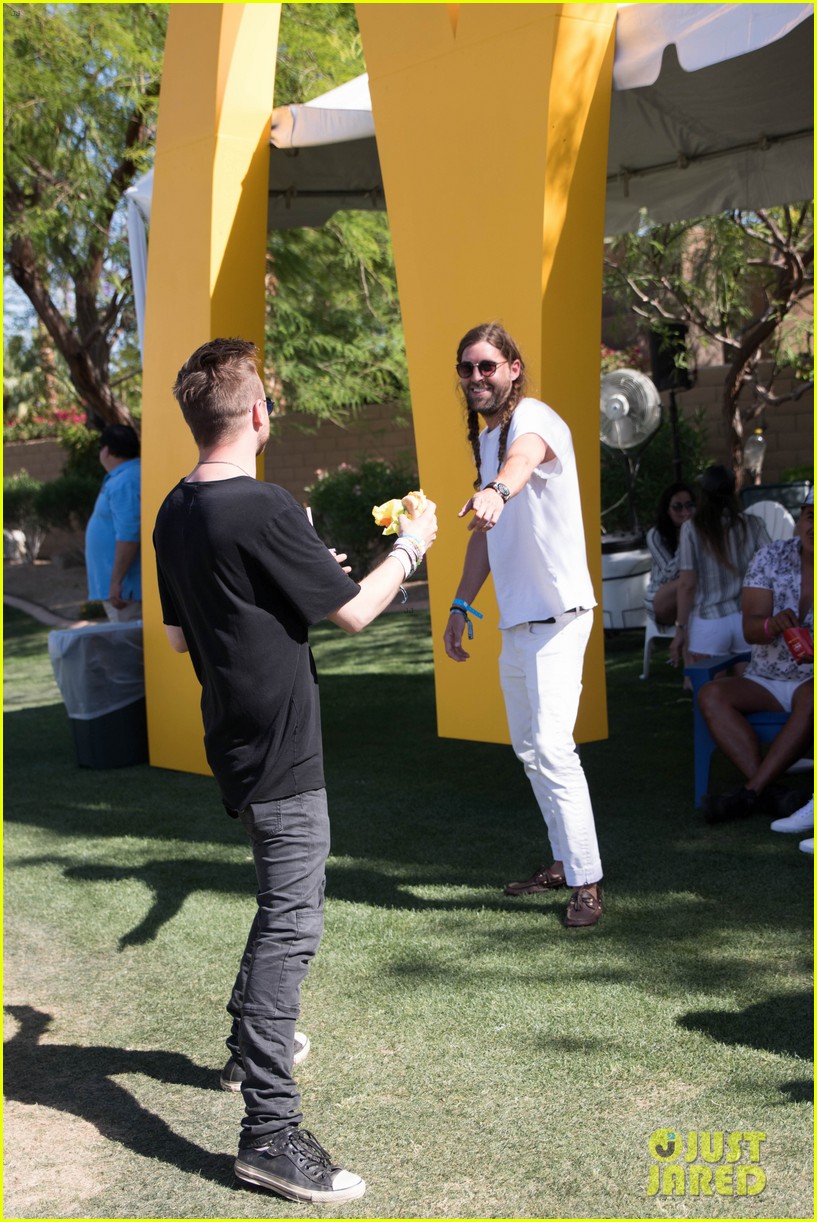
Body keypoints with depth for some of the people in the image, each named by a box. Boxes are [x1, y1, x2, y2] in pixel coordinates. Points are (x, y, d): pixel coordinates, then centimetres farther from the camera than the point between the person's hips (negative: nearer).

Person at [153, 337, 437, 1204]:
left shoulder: (176, 514, 6)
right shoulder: (264, 511, -21)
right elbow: (354, 613, -13)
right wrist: (409, 548, 3)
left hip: (234, 744, 9)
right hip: (281, 750, -9)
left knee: (283, 908, 26)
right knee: (291, 929, -6)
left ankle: (250, 1044, 41)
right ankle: (269, 1131, -4)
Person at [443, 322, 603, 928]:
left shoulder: (533, 419, -14)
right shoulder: (485, 439, 14)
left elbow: (524, 455, -41)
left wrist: (497, 490, -63)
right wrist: (461, 605, 17)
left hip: (557, 614, -9)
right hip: (515, 620, 10)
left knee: (552, 746, -15)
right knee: (528, 747, 16)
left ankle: (587, 882, -6)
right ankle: (564, 859, 29)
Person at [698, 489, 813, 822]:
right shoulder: (771, 557, 0)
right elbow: (750, 628, -8)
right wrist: (771, 625, -32)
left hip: (810, 681, -3)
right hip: (765, 680, 3)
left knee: (810, 700, -36)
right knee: (711, 694, -23)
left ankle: (750, 793, -35)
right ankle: (770, 792, -35)